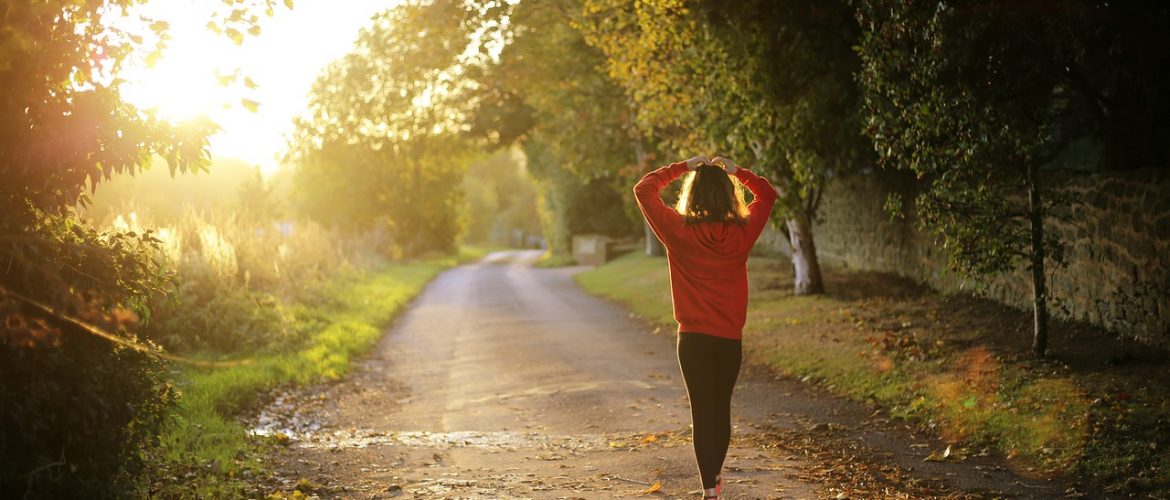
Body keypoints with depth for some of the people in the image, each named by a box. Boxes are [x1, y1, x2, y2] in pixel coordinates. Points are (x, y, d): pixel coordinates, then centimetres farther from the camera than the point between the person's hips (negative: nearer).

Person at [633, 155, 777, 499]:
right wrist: (736, 171, 10)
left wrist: (682, 168, 5)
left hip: (693, 338, -2)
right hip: (730, 339, 2)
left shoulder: (678, 231, -11)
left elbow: (643, 189, 1)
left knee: (702, 411, 0)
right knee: (722, 409, 17)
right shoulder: (742, 232, -5)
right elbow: (767, 194, 12)